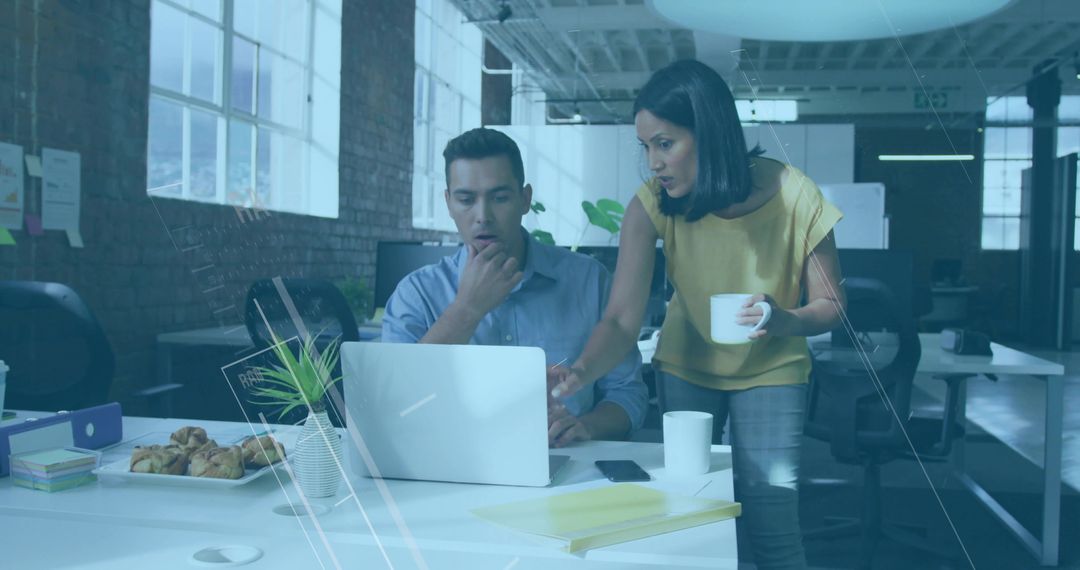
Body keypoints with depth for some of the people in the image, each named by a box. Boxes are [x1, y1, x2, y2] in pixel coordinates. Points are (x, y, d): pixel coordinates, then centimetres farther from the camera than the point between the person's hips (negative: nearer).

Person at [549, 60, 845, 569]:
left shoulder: (794, 197, -23)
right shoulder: (652, 205, -21)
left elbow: (830, 305, -11)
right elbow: (622, 319, -26)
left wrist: (786, 322, -33)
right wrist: (581, 370, -45)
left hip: (770, 370, -1)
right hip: (685, 365, 2)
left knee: (771, 524, -7)